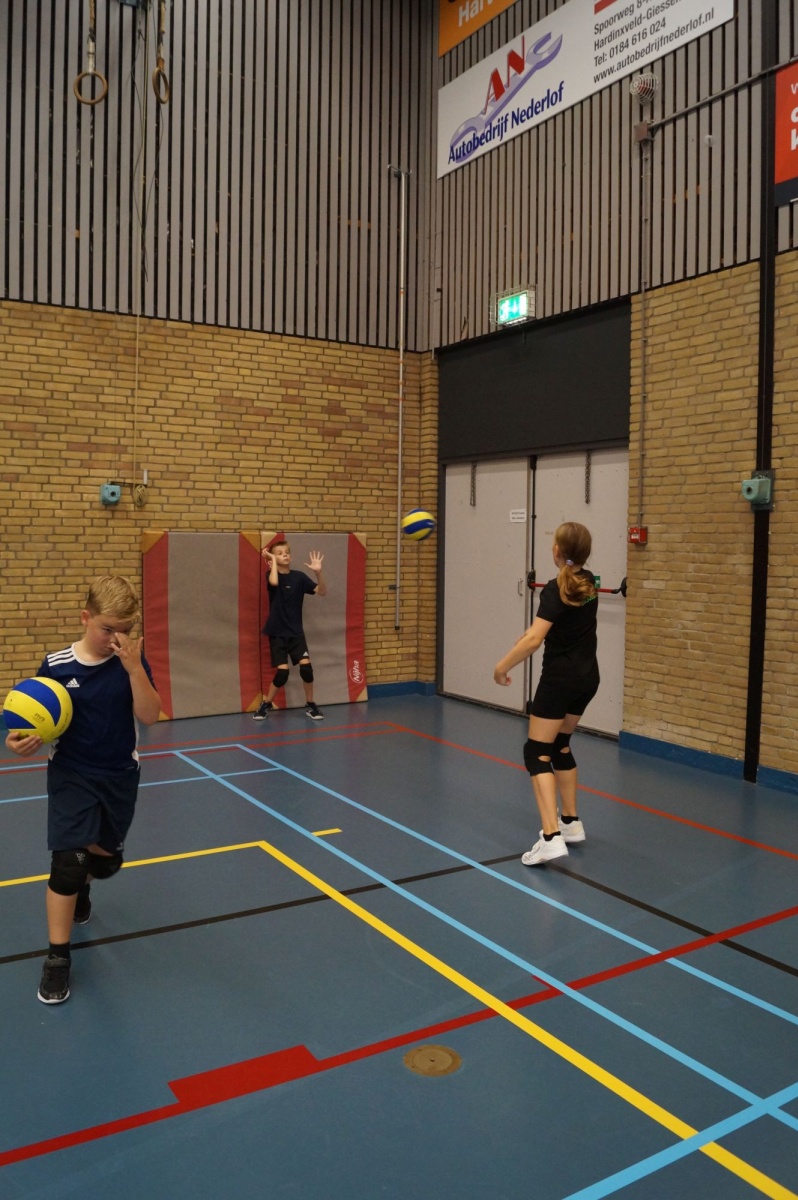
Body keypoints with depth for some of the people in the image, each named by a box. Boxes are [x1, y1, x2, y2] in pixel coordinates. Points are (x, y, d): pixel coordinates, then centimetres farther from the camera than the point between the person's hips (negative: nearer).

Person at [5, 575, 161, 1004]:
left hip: (120, 776, 2)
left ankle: (79, 889, 55)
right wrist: (25, 740, -24)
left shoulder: (132, 661, -10)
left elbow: (149, 716, -19)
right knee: (68, 860, -10)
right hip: (71, 776, -2)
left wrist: (133, 666, -30)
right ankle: (57, 958, 7)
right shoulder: (56, 666, -12)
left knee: (106, 858, 18)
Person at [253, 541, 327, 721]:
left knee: (306, 666, -11)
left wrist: (318, 572, -23)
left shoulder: (299, 576, -1)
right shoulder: (272, 575, -5)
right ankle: (267, 704, 16)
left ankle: (310, 705, 10)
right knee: (282, 672, -9)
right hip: (277, 633, -2)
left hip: (296, 631, 2)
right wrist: (273, 560, -18)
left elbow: (322, 592, -8)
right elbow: (274, 582, -30)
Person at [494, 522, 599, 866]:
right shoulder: (588, 582, 6)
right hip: (587, 677, 8)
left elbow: (534, 639, -29)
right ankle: (571, 822, 28)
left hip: (560, 679, -8)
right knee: (560, 745, 22)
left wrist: (502, 666, -18)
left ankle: (551, 837, -17)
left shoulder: (556, 590, -19)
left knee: (537, 753, -5)